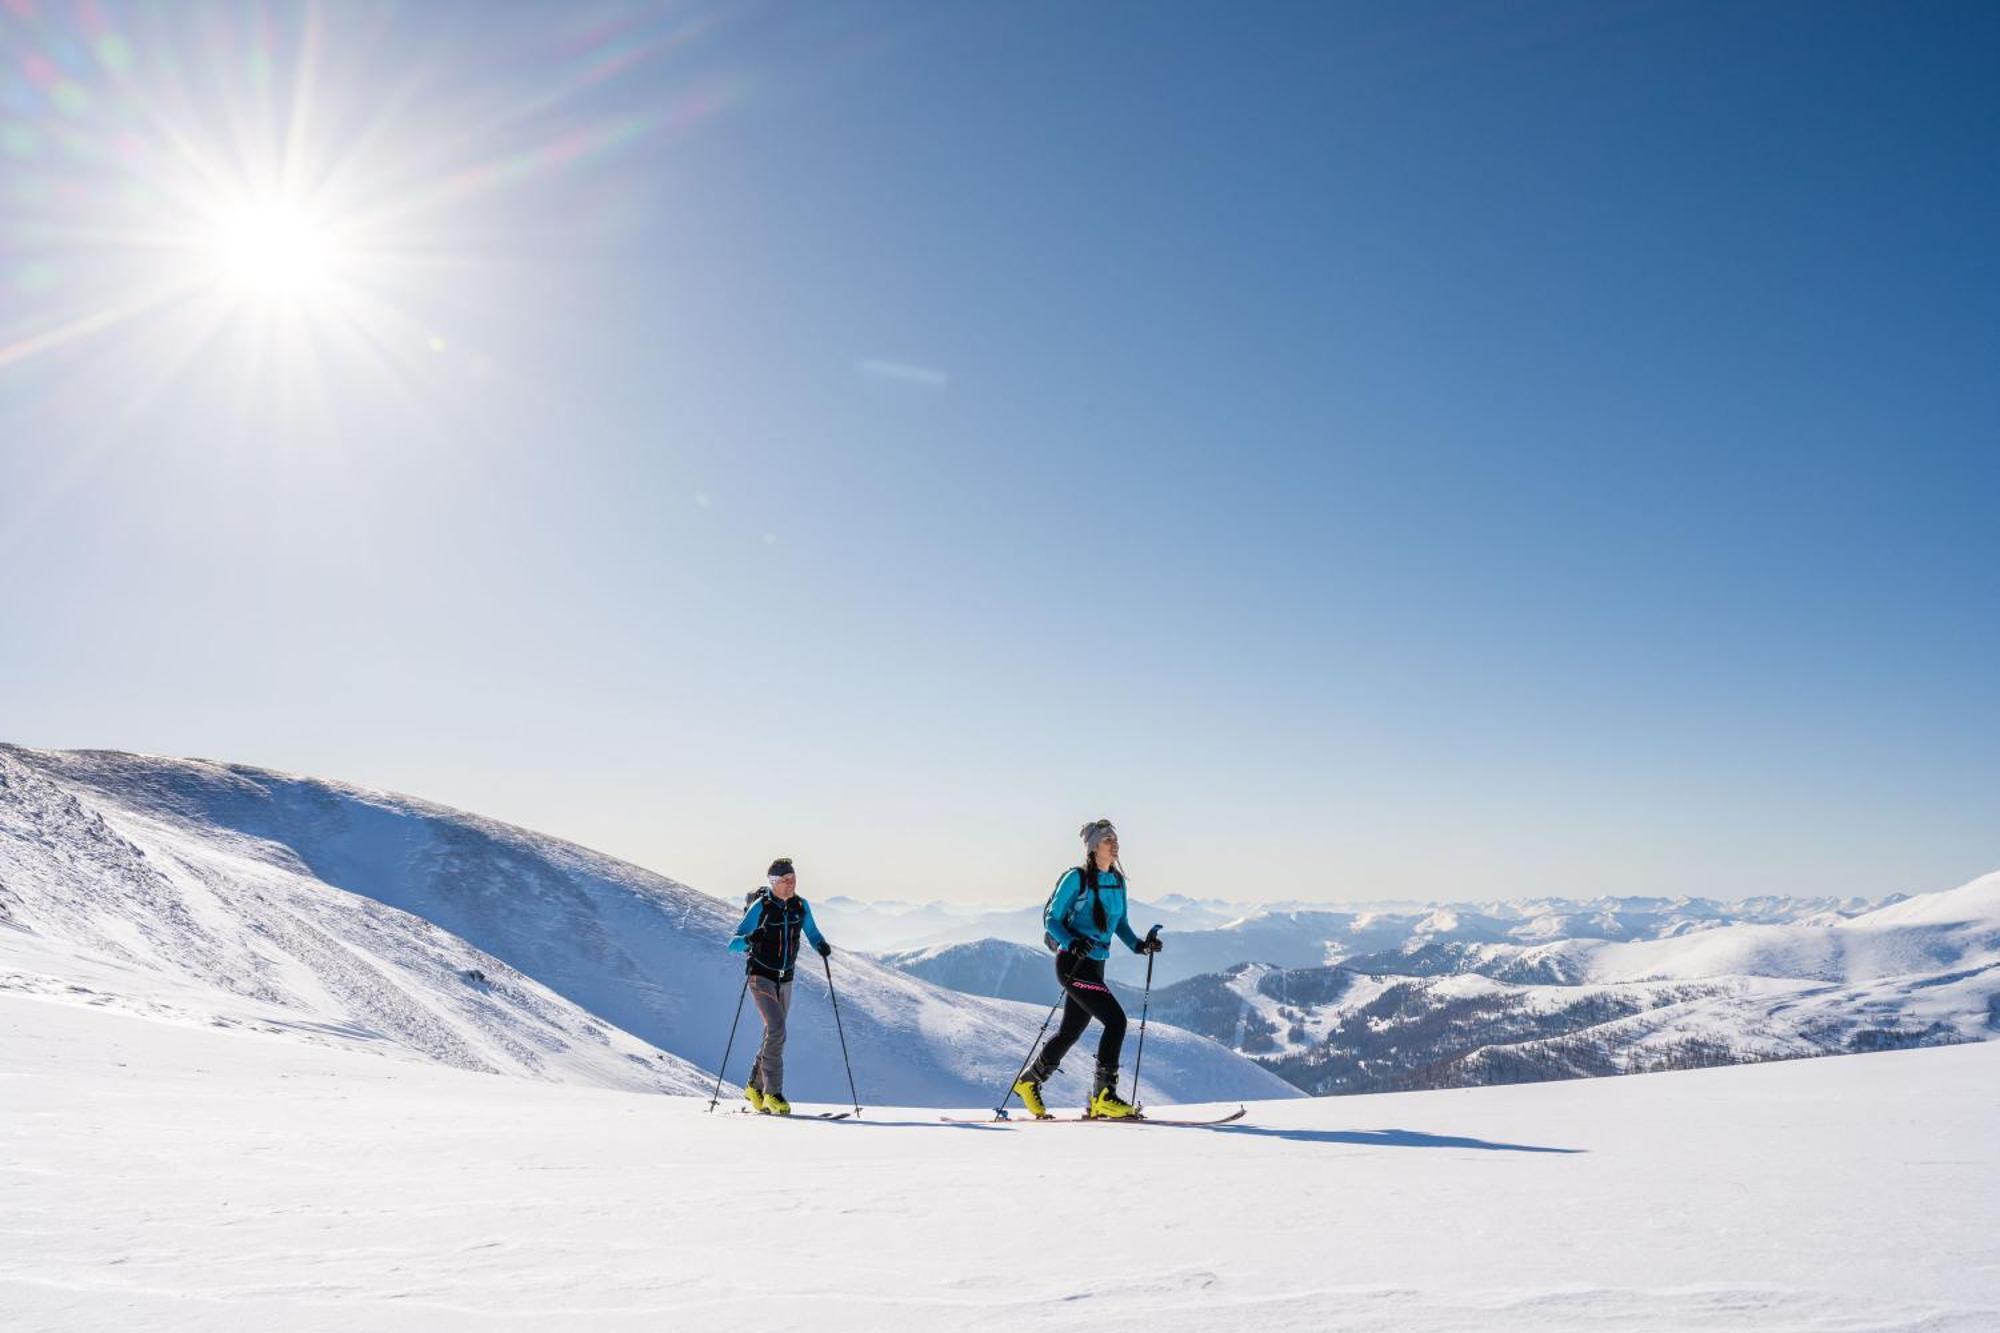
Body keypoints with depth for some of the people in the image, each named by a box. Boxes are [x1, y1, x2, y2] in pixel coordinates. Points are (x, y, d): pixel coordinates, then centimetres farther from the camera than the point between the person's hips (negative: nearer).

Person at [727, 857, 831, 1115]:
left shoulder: (800, 906, -2)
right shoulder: (760, 906, -15)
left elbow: (812, 933, 12)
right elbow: (733, 944, -14)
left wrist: (821, 945, -11)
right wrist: (749, 939, -37)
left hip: (785, 980, 6)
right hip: (761, 977, -5)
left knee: (774, 1035, 12)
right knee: (777, 1029, -20)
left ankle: (754, 1087, 30)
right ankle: (772, 1093, -13)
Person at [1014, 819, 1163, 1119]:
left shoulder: (1117, 881, 12)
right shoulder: (1076, 879, -10)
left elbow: (1120, 923, 19)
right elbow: (1051, 918, -8)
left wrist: (1138, 944, 1)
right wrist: (1072, 942, -25)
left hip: (1095, 965, 8)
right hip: (1073, 963, -8)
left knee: (1071, 1031, 15)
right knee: (1116, 1019, -17)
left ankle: (1030, 1082, 34)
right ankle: (1104, 1096, -12)